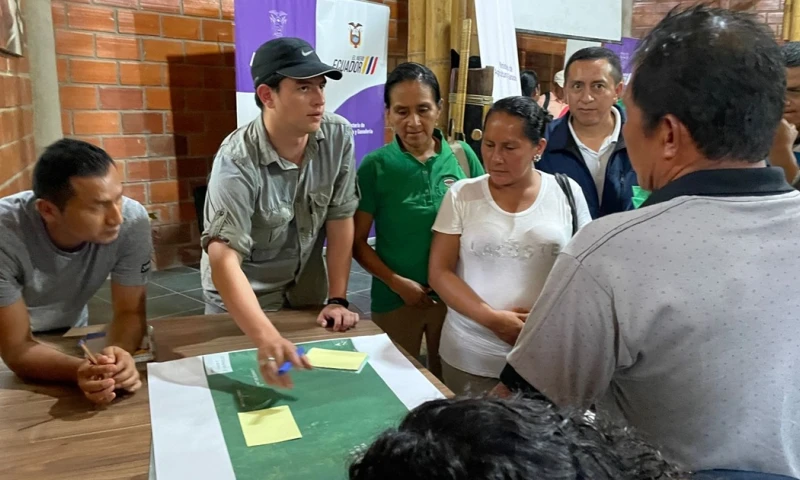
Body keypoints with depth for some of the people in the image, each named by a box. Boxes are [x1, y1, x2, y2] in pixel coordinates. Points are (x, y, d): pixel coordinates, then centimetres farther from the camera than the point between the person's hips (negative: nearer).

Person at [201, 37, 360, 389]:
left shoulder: (339, 136, -17)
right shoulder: (238, 161, -28)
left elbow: (340, 220, -10)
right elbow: (224, 257, -37)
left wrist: (337, 300, -13)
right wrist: (266, 339, -50)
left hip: (307, 290, 4)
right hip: (243, 298, -3)